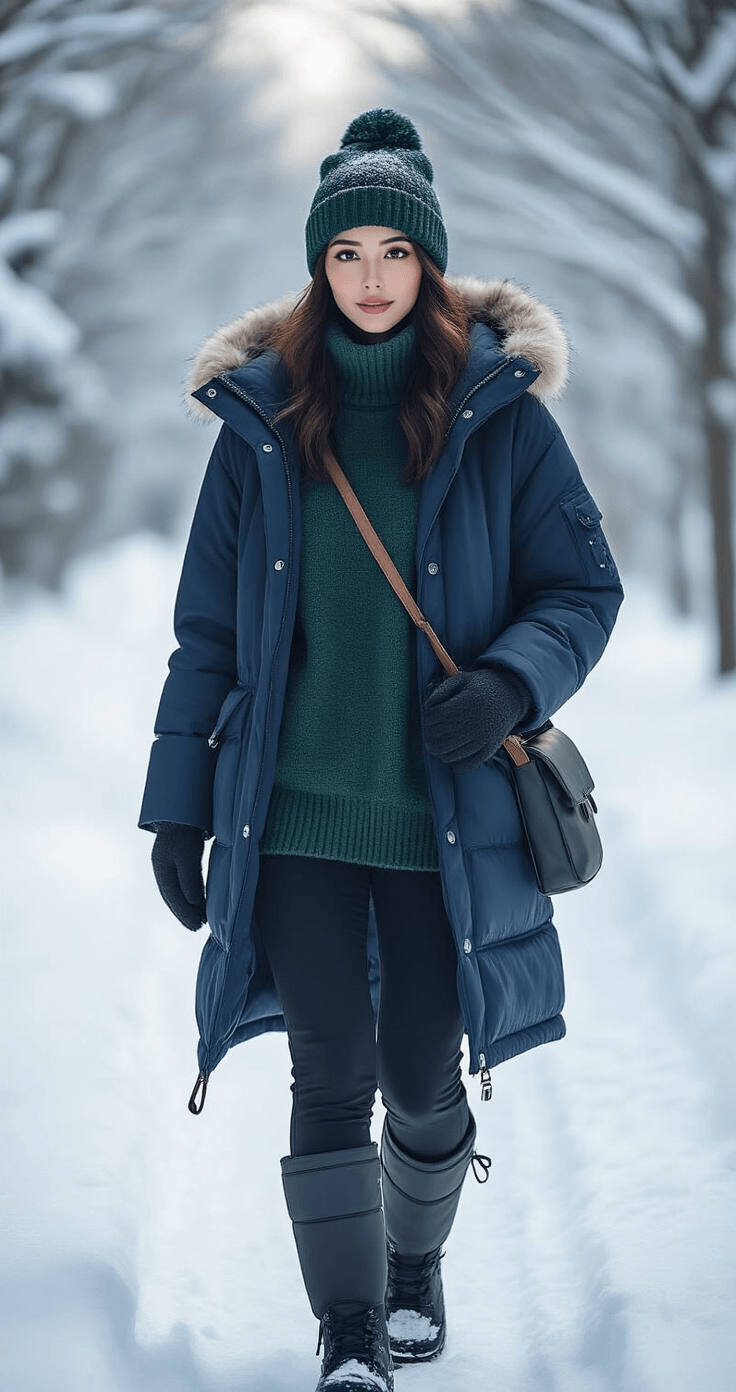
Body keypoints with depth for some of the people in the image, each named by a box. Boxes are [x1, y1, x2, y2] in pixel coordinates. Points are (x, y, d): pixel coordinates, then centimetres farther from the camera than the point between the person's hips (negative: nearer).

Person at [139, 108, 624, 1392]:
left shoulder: (498, 409, -1)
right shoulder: (263, 418, 3)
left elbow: (587, 587, 2)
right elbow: (210, 625, 7)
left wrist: (511, 680, -18)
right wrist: (179, 803, 5)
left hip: (442, 811, 0)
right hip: (295, 810, 1)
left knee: (423, 1076, 9)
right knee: (329, 1078, -3)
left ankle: (416, 1266, 37)